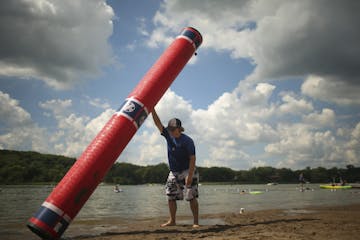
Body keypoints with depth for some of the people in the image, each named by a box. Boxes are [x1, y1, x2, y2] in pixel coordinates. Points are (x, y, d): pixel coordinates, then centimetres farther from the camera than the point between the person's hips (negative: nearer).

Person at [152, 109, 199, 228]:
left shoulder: (187, 141, -15)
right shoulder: (168, 136, 2)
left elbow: (192, 158, -18)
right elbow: (158, 123, 0)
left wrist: (190, 176, -24)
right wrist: (152, 110, -10)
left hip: (187, 172, -6)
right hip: (173, 173, 7)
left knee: (191, 197, -5)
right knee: (170, 197, 9)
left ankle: (196, 222, 3)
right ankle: (172, 220, 22)